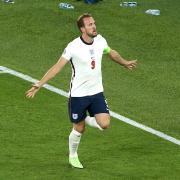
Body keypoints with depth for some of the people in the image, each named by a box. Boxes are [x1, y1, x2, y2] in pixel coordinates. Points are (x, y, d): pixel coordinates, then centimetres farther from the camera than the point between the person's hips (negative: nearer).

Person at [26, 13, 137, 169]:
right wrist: (38, 85, -28)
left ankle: (86, 119, 20)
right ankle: (73, 156, 35)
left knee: (104, 124, -12)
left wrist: (125, 63, 35)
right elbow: (57, 67, -20)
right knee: (79, 129, 9)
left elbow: (111, 53, 19)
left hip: (97, 92, 4)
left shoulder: (100, 41, -4)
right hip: (78, 94, -4)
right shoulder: (73, 47, -20)